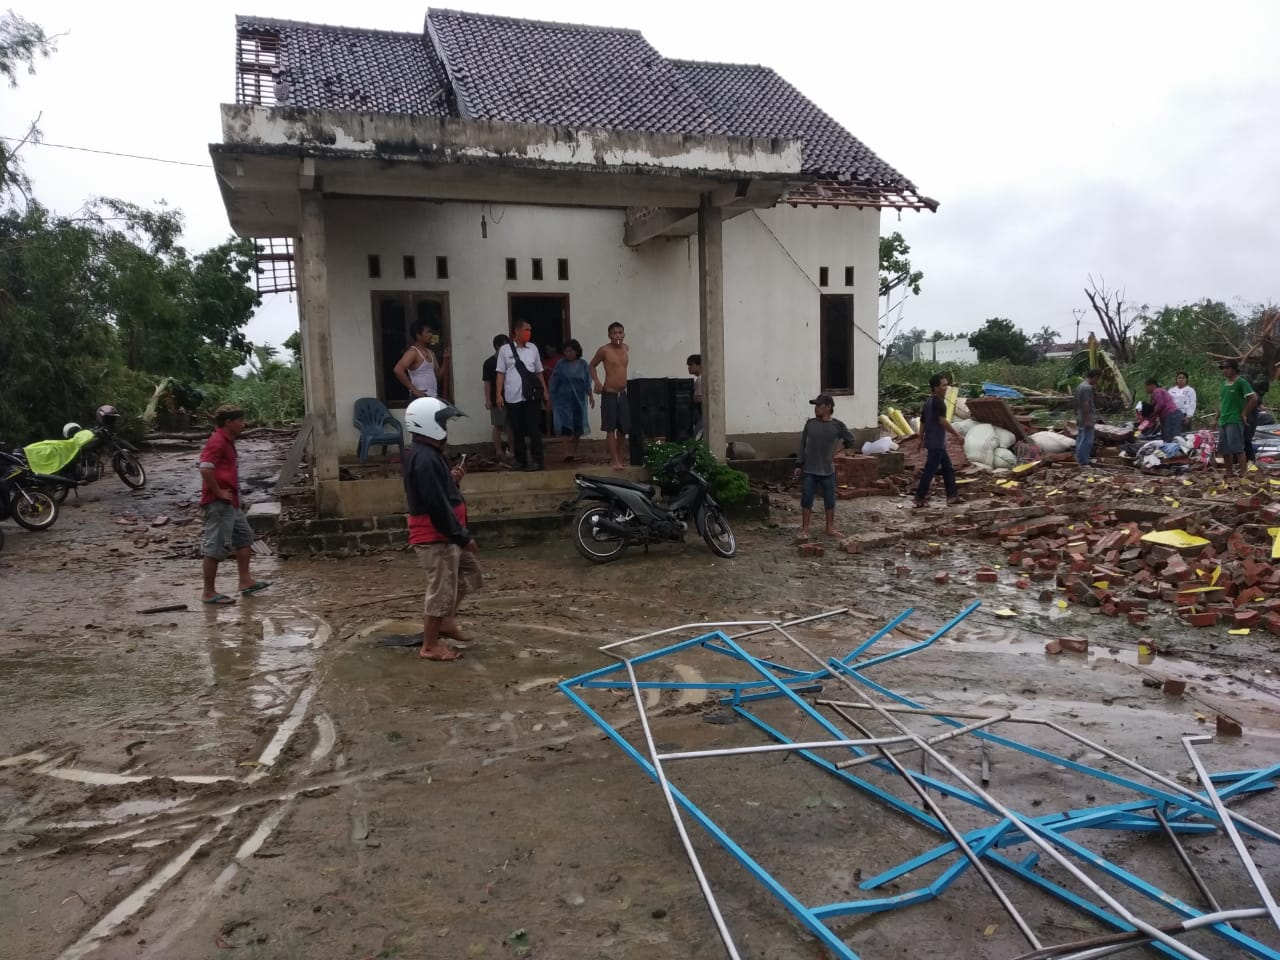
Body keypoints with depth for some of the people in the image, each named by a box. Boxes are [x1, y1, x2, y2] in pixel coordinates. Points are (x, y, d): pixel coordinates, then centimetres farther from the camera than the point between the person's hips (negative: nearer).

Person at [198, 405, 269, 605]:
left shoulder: (225, 441, 15)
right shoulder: (218, 441, -15)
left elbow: (202, 463, 23)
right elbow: (205, 469, -28)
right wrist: (219, 492, -19)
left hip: (230, 502, 11)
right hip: (219, 503, -11)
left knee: (244, 536, 17)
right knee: (215, 546, -5)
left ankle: (246, 581, 23)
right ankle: (209, 593, 2)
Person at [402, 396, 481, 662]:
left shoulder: (428, 454, 12)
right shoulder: (425, 459, -23)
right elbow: (437, 505, -25)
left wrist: (452, 480, 2)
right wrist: (462, 536, -19)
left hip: (445, 535, 11)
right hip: (435, 537, -11)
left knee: (469, 575, 21)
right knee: (442, 590, 0)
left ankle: (447, 621, 33)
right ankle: (430, 646, 14)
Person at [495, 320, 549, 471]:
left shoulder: (533, 348, 9)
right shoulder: (505, 350, 2)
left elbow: (539, 372, 13)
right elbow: (500, 374, 3)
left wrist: (545, 392, 8)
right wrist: (498, 395, -4)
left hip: (531, 396, 1)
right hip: (512, 397, -1)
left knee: (534, 430, -1)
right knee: (517, 431, 7)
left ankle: (536, 460, 4)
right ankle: (520, 461, 16)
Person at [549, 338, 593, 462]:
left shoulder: (582, 364, 5)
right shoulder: (560, 364, -2)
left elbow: (587, 381, 8)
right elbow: (554, 382, 2)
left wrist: (591, 395, 1)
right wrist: (552, 398, 1)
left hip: (579, 400, 3)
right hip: (564, 399, -3)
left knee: (578, 427, 5)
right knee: (566, 426, -12)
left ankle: (574, 452, 17)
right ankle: (568, 453, -14)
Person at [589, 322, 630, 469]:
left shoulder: (626, 348, 7)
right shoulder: (604, 350, -8)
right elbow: (592, 365, 4)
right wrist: (596, 381, -10)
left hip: (623, 393, 5)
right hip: (609, 394, -5)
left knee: (623, 428, 9)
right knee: (611, 428, -5)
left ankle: (619, 457, 22)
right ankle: (615, 460, -3)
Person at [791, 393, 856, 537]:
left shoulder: (838, 425, -5)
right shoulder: (810, 424, -1)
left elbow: (850, 440, 11)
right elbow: (803, 445, 4)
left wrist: (837, 450, 11)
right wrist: (799, 465, 2)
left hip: (828, 471, 0)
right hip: (809, 470, 0)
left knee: (830, 501, 8)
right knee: (806, 500, 2)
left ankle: (830, 528, 22)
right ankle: (805, 529, 11)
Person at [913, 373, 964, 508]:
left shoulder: (928, 402, 13)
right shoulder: (938, 401, -15)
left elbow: (922, 423, 16)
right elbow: (943, 421, -22)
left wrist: (921, 440, 22)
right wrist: (957, 435, -16)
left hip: (934, 443, 10)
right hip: (936, 443, -10)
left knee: (948, 468, 15)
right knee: (930, 470, -5)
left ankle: (952, 495, 20)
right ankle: (919, 498, -1)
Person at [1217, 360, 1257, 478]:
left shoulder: (1241, 382, -7)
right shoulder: (1225, 384, 16)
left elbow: (1254, 398, -13)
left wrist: (1244, 414, -11)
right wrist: (1218, 417, 18)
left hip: (1235, 421, -8)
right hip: (1223, 421, 8)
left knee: (1237, 448, -11)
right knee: (1224, 449, 10)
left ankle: (1243, 473, -9)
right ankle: (1229, 473, 18)